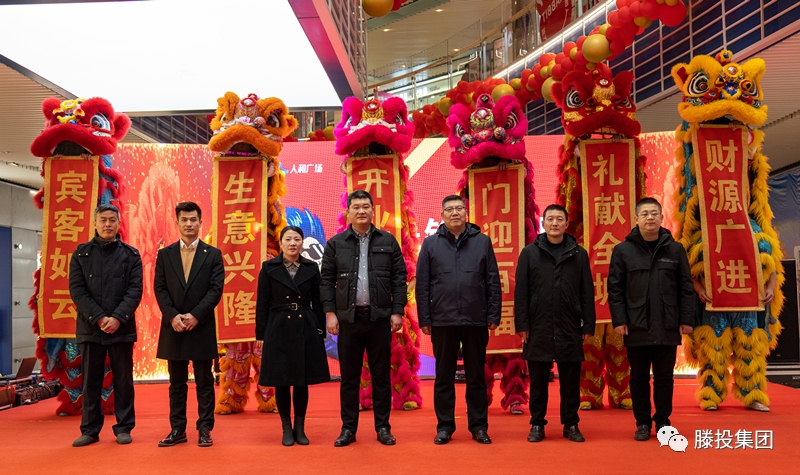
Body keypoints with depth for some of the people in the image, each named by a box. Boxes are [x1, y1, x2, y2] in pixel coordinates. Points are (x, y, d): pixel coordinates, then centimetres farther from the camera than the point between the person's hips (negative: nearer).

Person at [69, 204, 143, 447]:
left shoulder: (131, 255, 4)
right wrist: (99, 318, -12)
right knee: (90, 381, 7)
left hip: (122, 328, 0)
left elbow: (135, 291, -2)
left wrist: (117, 318, -15)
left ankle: (123, 428, 15)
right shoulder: (81, 254, 6)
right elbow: (77, 290, -1)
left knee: (123, 381, 5)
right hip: (90, 327, 1)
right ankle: (90, 430, 17)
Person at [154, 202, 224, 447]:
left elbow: (216, 289, -4)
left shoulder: (213, 254, 3)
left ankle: (205, 430, 10)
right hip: (173, 327, 2)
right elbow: (159, 289, 2)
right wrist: (173, 316, -12)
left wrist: (195, 315, -14)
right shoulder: (165, 254, 8)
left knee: (204, 382, 4)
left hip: (202, 327, -2)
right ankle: (177, 430, 16)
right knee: (177, 383, 9)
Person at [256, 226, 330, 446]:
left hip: (306, 329, 1)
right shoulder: (269, 268, 0)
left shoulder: (311, 267, 4)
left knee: (303, 380, 7)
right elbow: (262, 304, 0)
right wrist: (260, 334, -3)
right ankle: (287, 429, 18)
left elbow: (317, 302, 6)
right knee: (281, 381, 4)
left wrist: (321, 331, 4)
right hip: (279, 329, -1)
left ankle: (300, 428, 19)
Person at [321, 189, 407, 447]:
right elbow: (327, 281, 5)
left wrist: (397, 311, -2)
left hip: (379, 318, 0)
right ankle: (348, 428, 18)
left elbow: (399, 279, 4)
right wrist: (330, 313, -3)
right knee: (349, 377, 7)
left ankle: (383, 428, 18)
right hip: (348, 318, 0)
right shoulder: (335, 244, 5)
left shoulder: (388, 241, 5)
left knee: (381, 376, 7)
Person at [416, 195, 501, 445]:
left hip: (476, 321, 0)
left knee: (476, 376, 9)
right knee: (444, 377, 8)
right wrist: (424, 319, -1)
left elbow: (493, 282, 4)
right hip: (443, 321, 0)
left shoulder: (482, 241, 5)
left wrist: (493, 316, -1)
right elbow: (422, 284, 4)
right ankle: (445, 426, 19)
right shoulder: (431, 244, 4)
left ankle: (479, 426, 20)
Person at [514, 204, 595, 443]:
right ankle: (537, 425, 18)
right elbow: (521, 292, 1)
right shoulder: (530, 253, 3)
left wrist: (588, 325, 1)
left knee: (571, 380, 7)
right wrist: (522, 325, -5)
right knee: (538, 380, 7)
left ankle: (571, 424, 20)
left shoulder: (579, 254, 6)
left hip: (570, 329, 1)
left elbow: (587, 293, 6)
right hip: (538, 328, -1)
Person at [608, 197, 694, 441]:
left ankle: (662, 422, 23)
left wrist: (686, 319, 0)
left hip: (667, 327, 1)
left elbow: (686, 288, 5)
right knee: (639, 377, 9)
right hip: (636, 328, -1)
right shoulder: (623, 250, 0)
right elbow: (615, 288, -1)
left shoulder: (675, 249, 4)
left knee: (664, 377, 10)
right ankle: (642, 422, 20)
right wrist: (619, 320, -8)